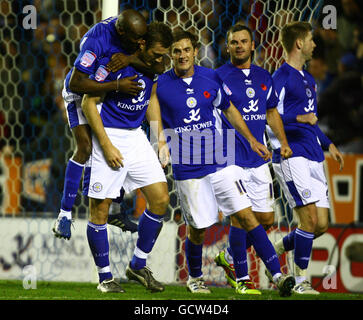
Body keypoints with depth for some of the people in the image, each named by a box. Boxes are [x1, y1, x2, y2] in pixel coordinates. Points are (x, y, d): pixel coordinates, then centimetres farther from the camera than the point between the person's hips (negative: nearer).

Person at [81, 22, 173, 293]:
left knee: (160, 199, -2)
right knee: (100, 208, -5)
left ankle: (138, 265, 13)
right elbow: (89, 103, -13)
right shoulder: (112, 62, -17)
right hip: (109, 135, -6)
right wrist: (106, 146, -16)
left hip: (136, 136, 6)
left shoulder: (154, 63, 3)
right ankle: (105, 276, 7)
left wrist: (160, 139, 14)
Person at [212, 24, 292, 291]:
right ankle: (241, 276, 2)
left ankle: (229, 257, 25)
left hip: (259, 159, 6)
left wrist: (283, 142, 11)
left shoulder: (264, 77, 13)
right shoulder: (219, 77, -5)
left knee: (266, 219, 6)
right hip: (231, 158, -6)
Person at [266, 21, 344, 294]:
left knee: (322, 224, 2)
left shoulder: (307, 78, 22)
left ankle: (278, 249, 23)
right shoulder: (281, 78, -6)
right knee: (310, 218, -16)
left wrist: (328, 144, 26)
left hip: (314, 158, 9)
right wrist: (299, 119, -23)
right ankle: (300, 280, -7)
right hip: (291, 157, -9)